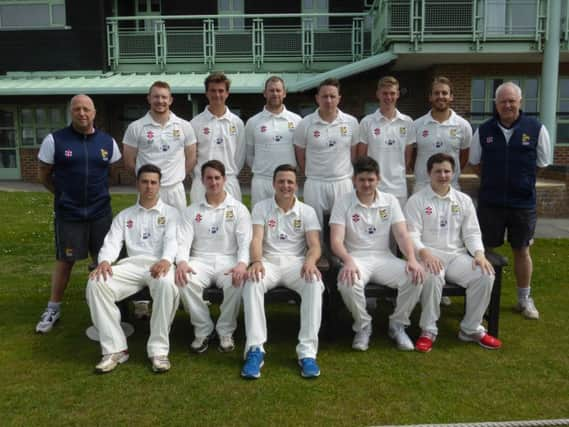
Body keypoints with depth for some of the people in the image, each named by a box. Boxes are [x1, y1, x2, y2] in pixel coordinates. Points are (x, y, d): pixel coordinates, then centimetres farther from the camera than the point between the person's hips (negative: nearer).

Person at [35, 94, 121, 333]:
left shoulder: (107, 142, 2)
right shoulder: (54, 140, -7)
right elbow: (44, 175, 2)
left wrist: (97, 191, 12)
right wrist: (64, 194, 7)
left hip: (101, 211, 3)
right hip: (68, 213, -2)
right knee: (65, 260, 6)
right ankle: (53, 309, 21)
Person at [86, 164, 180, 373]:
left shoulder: (171, 212, 15)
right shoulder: (124, 215, 24)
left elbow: (172, 240, -3)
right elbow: (112, 242, 11)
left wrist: (166, 259, -26)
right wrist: (104, 260, -14)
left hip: (159, 265, -3)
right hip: (132, 264, 3)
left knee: (167, 285, -39)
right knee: (96, 284, -26)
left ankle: (159, 350, -27)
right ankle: (115, 349, -20)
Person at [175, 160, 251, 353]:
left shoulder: (239, 209, 9)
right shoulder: (192, 210, 13)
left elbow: (245, 242, -2)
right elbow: (183, 241, 2)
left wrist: (242, 263, -24)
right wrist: (182, 261, -22)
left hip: (229, 260, -1)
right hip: (201, 259, 1)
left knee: (237, 282, -34)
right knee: (185, 281, -31)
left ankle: (226, 331, -10)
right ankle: (202, 330, -8)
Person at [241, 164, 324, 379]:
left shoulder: (307, 211, 10)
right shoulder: (261, 208, 8)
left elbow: (314, 245, -1)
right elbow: (256, 239, -5)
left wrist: (310, 261, -25)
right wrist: (256, 261, -27)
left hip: (296, 262, 1)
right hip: (268, 261, 0)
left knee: (315, 283, -33)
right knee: (252, 282, -35)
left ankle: (307, 351, -31)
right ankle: (255, 349, -31)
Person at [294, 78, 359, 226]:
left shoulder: (351, 122, 1)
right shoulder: (305, 124, -3)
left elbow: (354, 154, 9)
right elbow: (300, 156, 5)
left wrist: (346, 174, 10)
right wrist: (311, 174, 9)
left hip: (343, 184, 1)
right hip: (314, 185, -1)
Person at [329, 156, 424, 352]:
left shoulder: (390, 201, 7)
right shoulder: (343, 203, -2)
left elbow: (402, 235, -1)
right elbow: (336, 241, -11)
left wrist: (412, 259, -20)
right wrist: (348, 261, -31)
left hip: (384, 257, 3)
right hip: (356, 257, -2)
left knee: (415, 277, -24)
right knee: (347, 283, -35)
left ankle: (397, 324, 1)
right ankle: (363, 326, -5)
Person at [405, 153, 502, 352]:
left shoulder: (464, 200, 14)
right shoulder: (417, 200, 2)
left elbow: (472, 232, 11)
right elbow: (412, 234, -6)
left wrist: (479, 253, -9)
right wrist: (424, 252, -26)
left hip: (457, 255, 4)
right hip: (429, 255, -4)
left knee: (485, 275, -22)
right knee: (433, 277, -37)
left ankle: (471, 329, -3)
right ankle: (428, 330, -18)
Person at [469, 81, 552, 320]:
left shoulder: (536, 129, -5)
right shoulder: (484, 130, -1)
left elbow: (541, 163, 5)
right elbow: (475, 163, 10)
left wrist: (521, 180, 6)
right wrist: (494, 181, 5)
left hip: (524, 203, -1)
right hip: (490, 202, 1)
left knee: (522, 250, 11)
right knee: (485, 249, 8)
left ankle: (525, 299, 27)